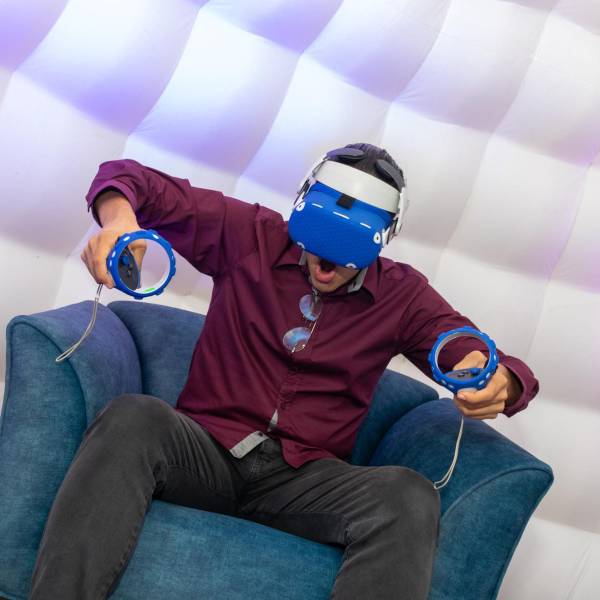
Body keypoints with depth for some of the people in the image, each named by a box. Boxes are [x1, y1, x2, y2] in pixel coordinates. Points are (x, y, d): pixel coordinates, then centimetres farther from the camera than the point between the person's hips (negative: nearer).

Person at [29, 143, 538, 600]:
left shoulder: (402, 295, 9)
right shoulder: (251, 235, 5)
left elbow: (489, 361, 5)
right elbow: (126, 178, 5)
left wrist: (500, 384, -22)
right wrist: (119, 216, -21)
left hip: (304, 478, 1)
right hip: (206, 446, 0)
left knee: (410, 498, -31)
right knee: (133, 417, -34)